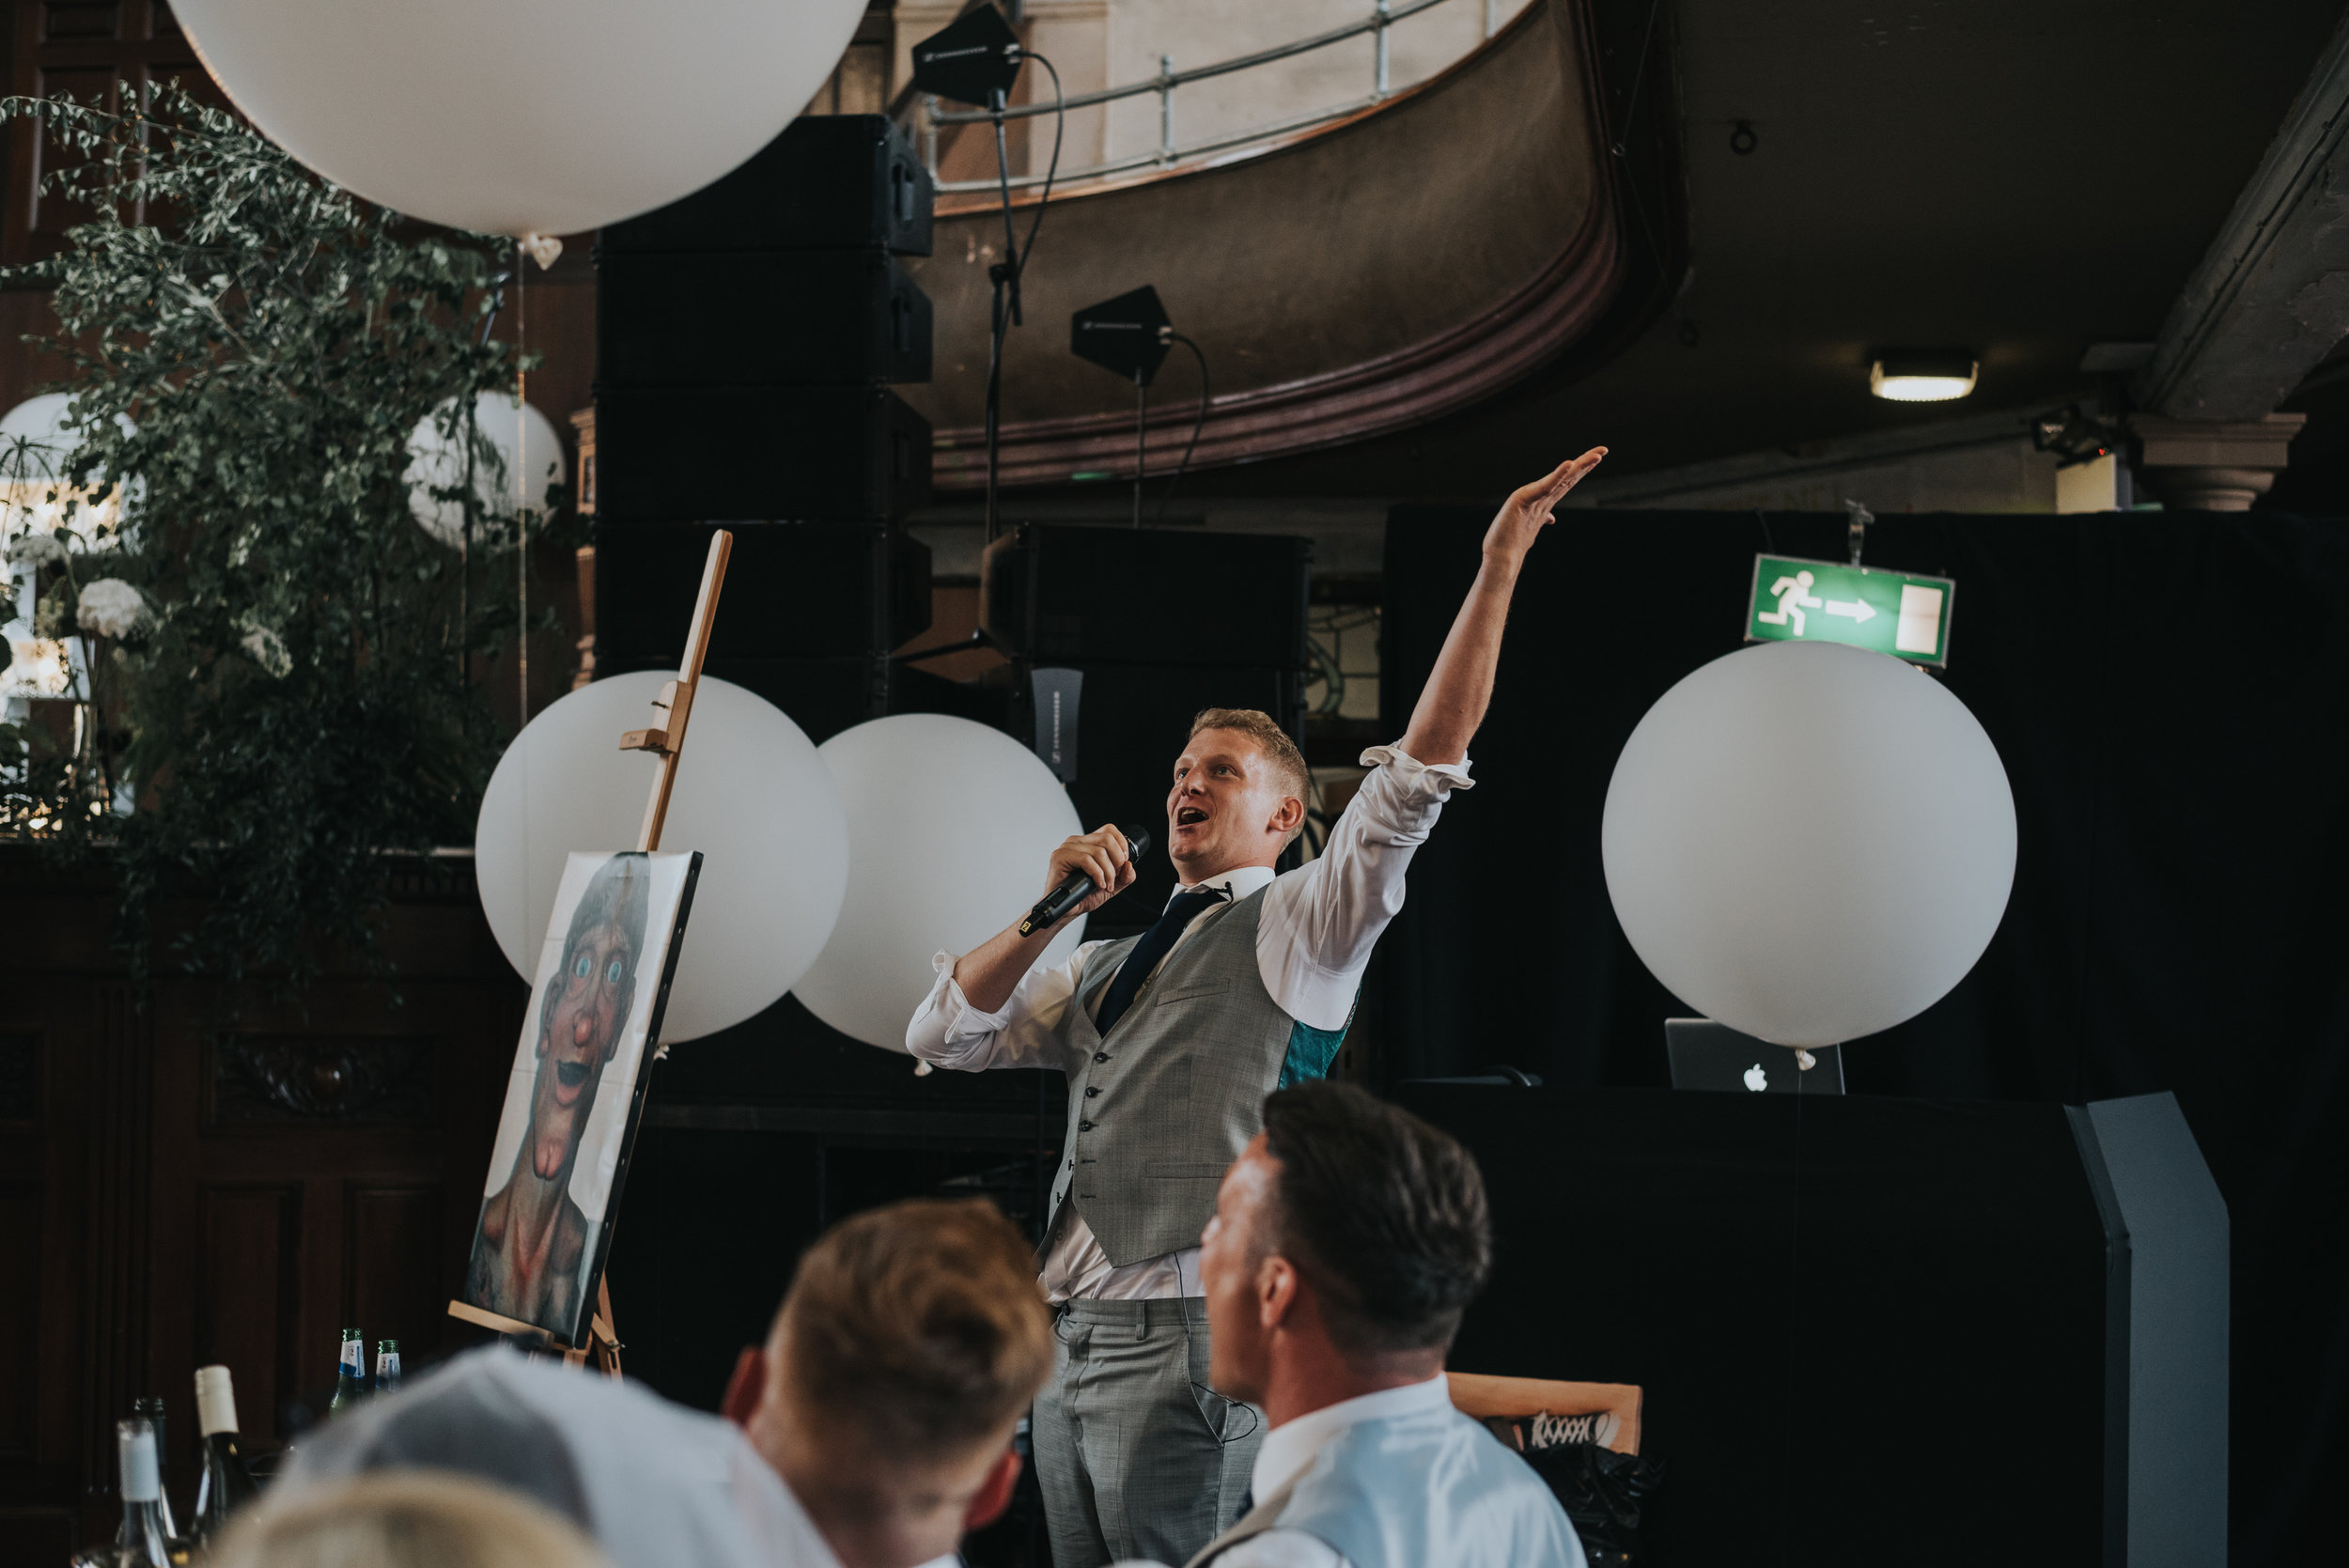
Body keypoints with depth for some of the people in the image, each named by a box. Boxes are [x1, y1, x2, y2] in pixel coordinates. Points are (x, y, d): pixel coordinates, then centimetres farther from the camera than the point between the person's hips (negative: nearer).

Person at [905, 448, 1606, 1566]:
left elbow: (1422, 767, -9)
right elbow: (941, 1035, 21)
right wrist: (1050, 912, 9)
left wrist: (1499, 566, -15)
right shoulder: (1111, 971, 23)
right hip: (1073, 1346, 7)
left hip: (1184, 1343, -7)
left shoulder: (1299, 928, 3)